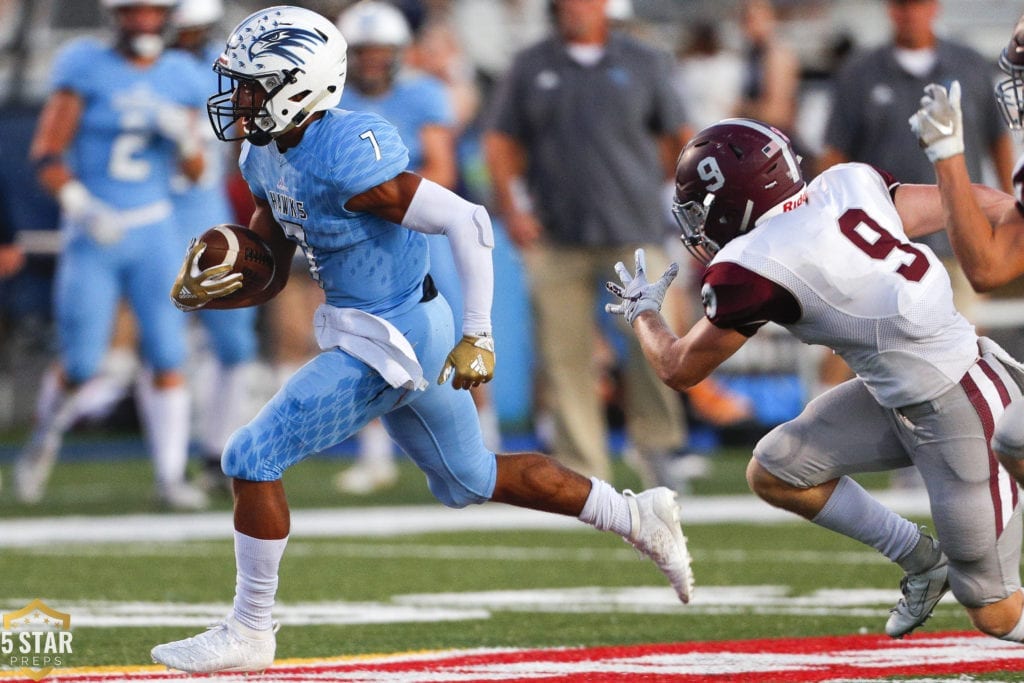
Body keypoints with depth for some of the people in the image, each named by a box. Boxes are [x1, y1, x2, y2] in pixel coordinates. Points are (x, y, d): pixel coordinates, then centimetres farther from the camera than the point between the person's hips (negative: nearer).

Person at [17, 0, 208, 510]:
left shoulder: (177, 78, 5)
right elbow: (46, 154, -9)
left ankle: (171, 477, -3)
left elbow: (194, 171, 9)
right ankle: (44, 438, 28)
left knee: (167, 358, -7)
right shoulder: (87, 70, -6)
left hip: (154, 233, 3)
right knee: (80, 367, -2)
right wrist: (82, 206, -23)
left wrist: (183, 136, -12)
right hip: (92, 238, -3)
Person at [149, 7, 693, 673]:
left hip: (393, 340, -10)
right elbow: (266, 275, 12)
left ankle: (250, 633, 4)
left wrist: (477, 337, -25)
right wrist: (198, 291, -9)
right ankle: (637, 516, 33)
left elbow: (467, 222, -26)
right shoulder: (268, 159, 3)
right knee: (470, 480, 23)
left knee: (254, 458, -8)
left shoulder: (345, 158, -26)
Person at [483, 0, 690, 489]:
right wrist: (511, 209, 0)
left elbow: (678, 136, 15)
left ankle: (655, 449, 10)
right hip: (557, 237, 1)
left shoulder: (643, 64, 9)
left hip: (634, 232, -1)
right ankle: (582, 473, 2)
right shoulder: (531, 68, 11)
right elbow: (500, 142, 12)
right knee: (565, 354, -3)